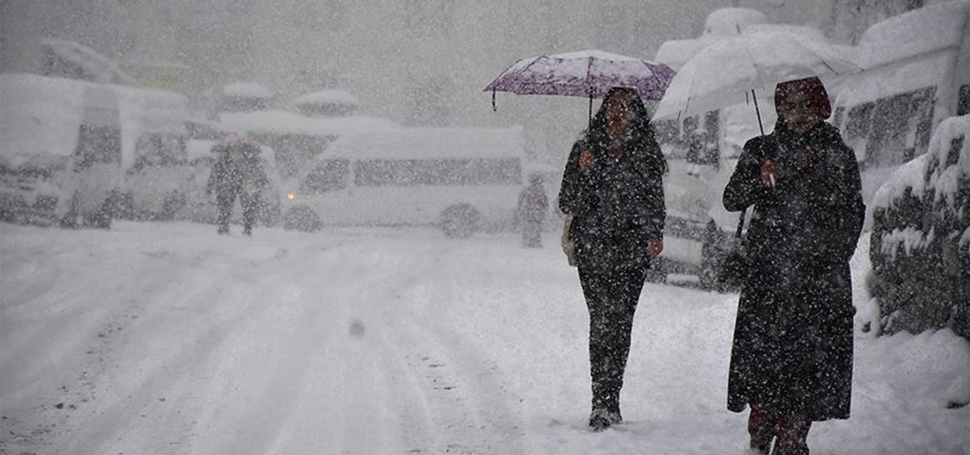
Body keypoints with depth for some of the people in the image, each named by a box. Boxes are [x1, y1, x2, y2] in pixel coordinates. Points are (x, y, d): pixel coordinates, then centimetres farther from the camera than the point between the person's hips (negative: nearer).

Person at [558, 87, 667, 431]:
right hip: (592, 249, -1)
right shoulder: (586, 148, 6)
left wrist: (654, 234, 1)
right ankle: (605, 404, -11)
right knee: (602, 320, -11)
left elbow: (655, 201, 17)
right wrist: (583, 171, -13)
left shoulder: (646, 153, 10)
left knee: (620, 322, -3)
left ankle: (606, 404, 6)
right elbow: (567, 203, 3)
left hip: (632, 251, 1)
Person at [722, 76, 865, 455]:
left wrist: (838, 254, 6)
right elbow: (731, 200, 2)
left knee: (813, 353, -4)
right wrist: (759, 179, -16)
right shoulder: (761, 150, 9)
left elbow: (853, 212, 15)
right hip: (770, 270, 0)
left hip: (822, 272, 0)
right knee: (762, 350, -8)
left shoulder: (838, 154, 10)